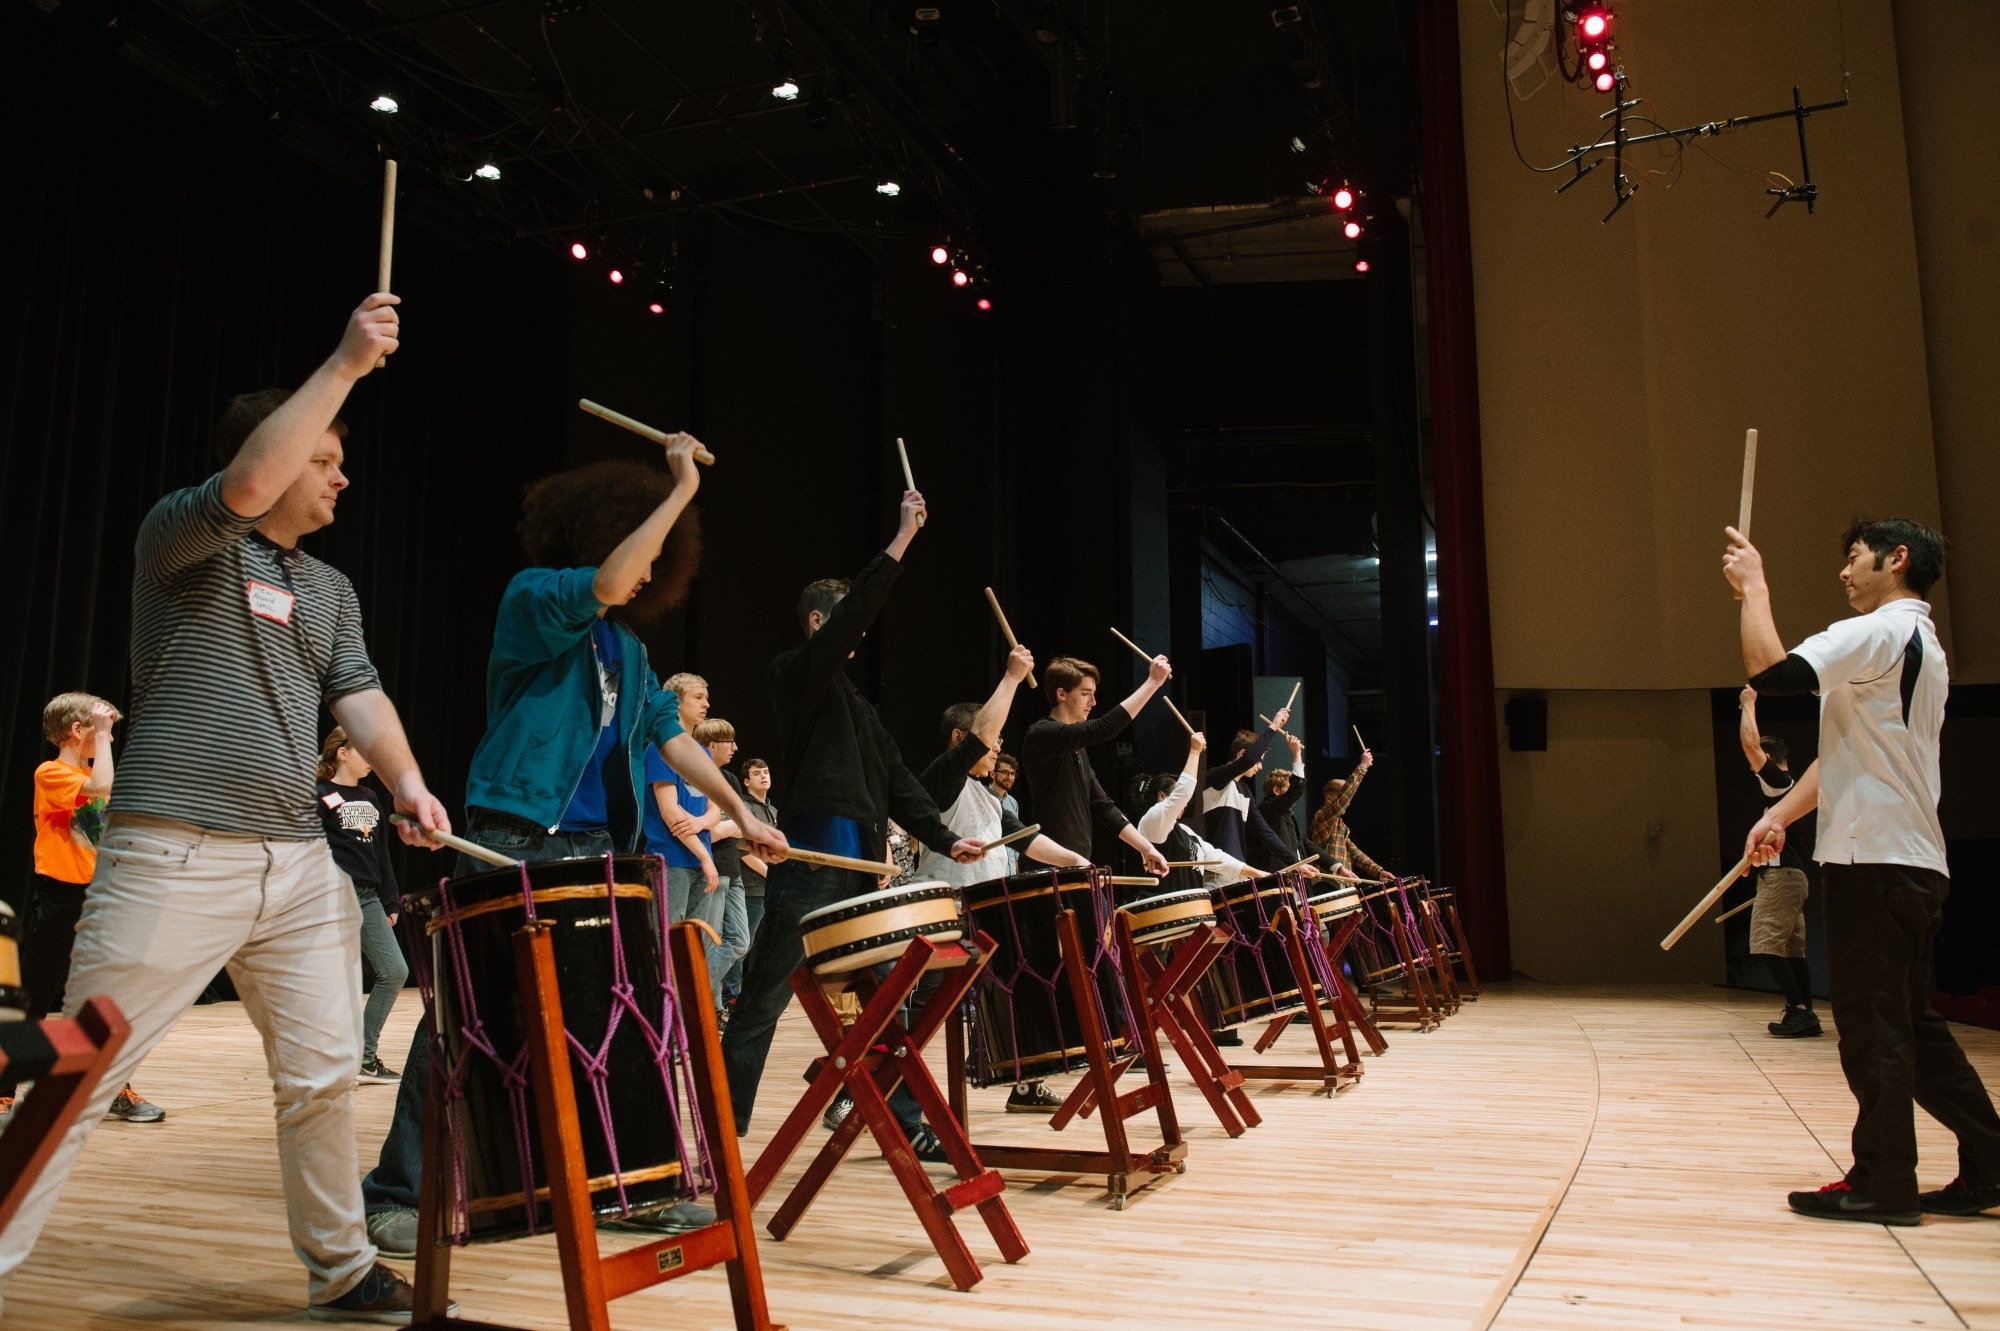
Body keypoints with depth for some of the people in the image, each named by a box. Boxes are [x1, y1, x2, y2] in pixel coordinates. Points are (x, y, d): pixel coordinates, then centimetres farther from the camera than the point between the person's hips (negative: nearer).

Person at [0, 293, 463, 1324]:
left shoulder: (331, 590, 19)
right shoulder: (182, 540, 0)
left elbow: (357, 693, 8)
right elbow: (247, 483, -21)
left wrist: (404, 779, -12)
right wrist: (347, 363, -19)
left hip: (300, 864, 7)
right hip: (175, 855, -6)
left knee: (323, 1074, 9)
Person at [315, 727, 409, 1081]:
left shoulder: (370, 798, 16)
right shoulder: (320, 797, -5)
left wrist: (390, 902, 16)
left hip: (369, 897, 7)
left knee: (395, 971, 2)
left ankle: (365, 1055, 12)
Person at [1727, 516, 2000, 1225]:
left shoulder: (1880, 632, -11)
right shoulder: (1920, 644, 22)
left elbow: (1770, 673, -25)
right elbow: (1848, 751, 22)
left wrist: (1754, 587, -12)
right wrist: (1782, 815, 15)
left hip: (1876, 858, -10)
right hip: (1912, 863, 10)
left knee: (1871, 1024, -3)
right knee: (1910, 1022, 14)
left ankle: (1882, 1183, 3)